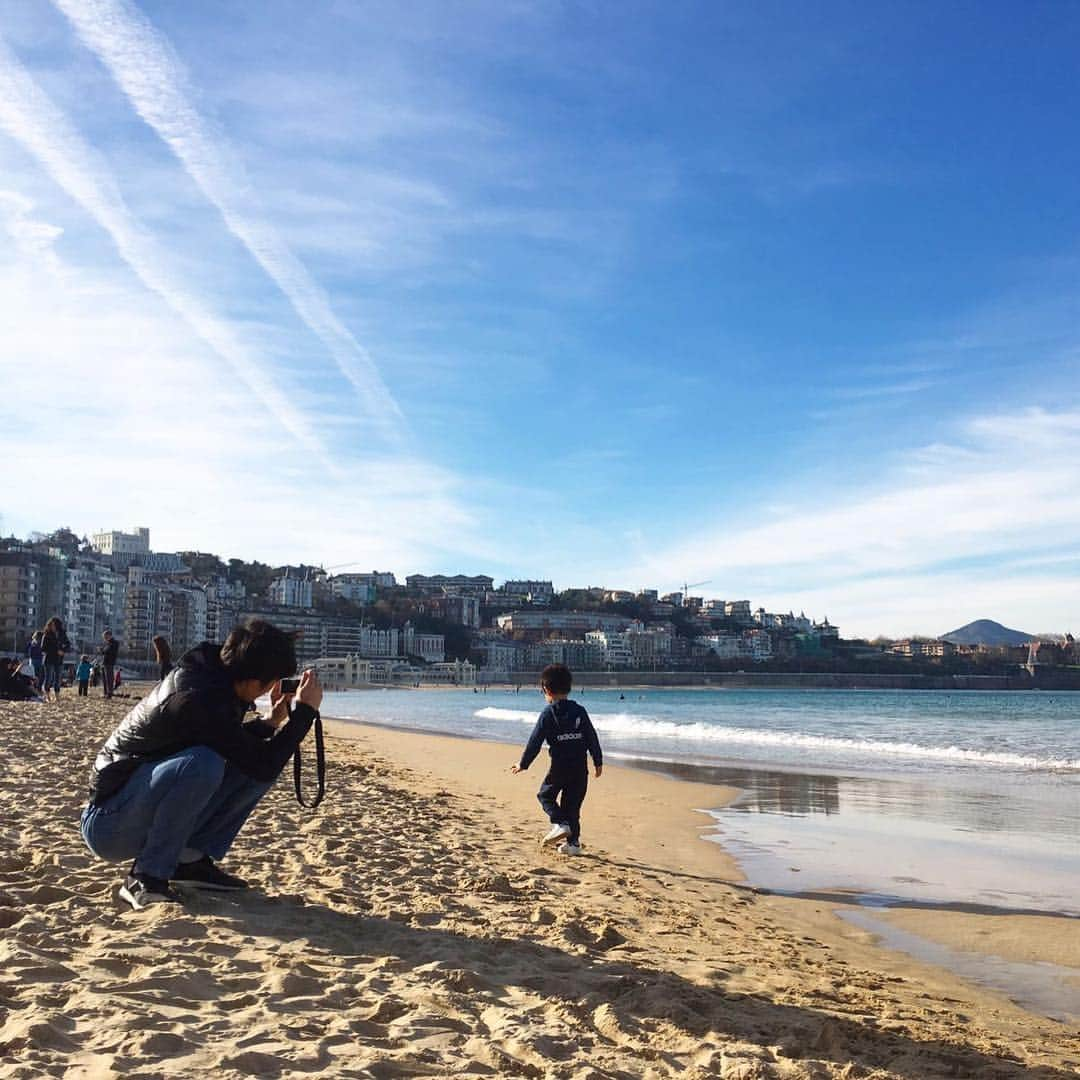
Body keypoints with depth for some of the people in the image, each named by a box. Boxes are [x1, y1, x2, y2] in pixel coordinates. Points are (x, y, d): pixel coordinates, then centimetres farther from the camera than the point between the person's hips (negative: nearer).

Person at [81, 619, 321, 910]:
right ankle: (145, 878, -18)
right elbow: (263, 765, -25)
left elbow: (235, 743, 18)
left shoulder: (211, 677, -1)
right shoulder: (197, 700, -28)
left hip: (149, 816, 9)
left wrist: (271, 722, 4)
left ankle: (191, 860, 4)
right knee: (202, 764, -35)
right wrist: (305, 710, -17)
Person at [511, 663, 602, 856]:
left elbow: (535, 742, -5)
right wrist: (598, 761, 15)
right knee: (572, 803, 13)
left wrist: (523, 764, 4)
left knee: (545, 795, 16)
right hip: (580, 768, 4)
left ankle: (560, 824, -6)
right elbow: (592, 738, 6)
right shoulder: (580, 711, 4)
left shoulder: (548, 715, -6)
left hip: (559, 768, -4)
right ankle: (573, 842, 12)